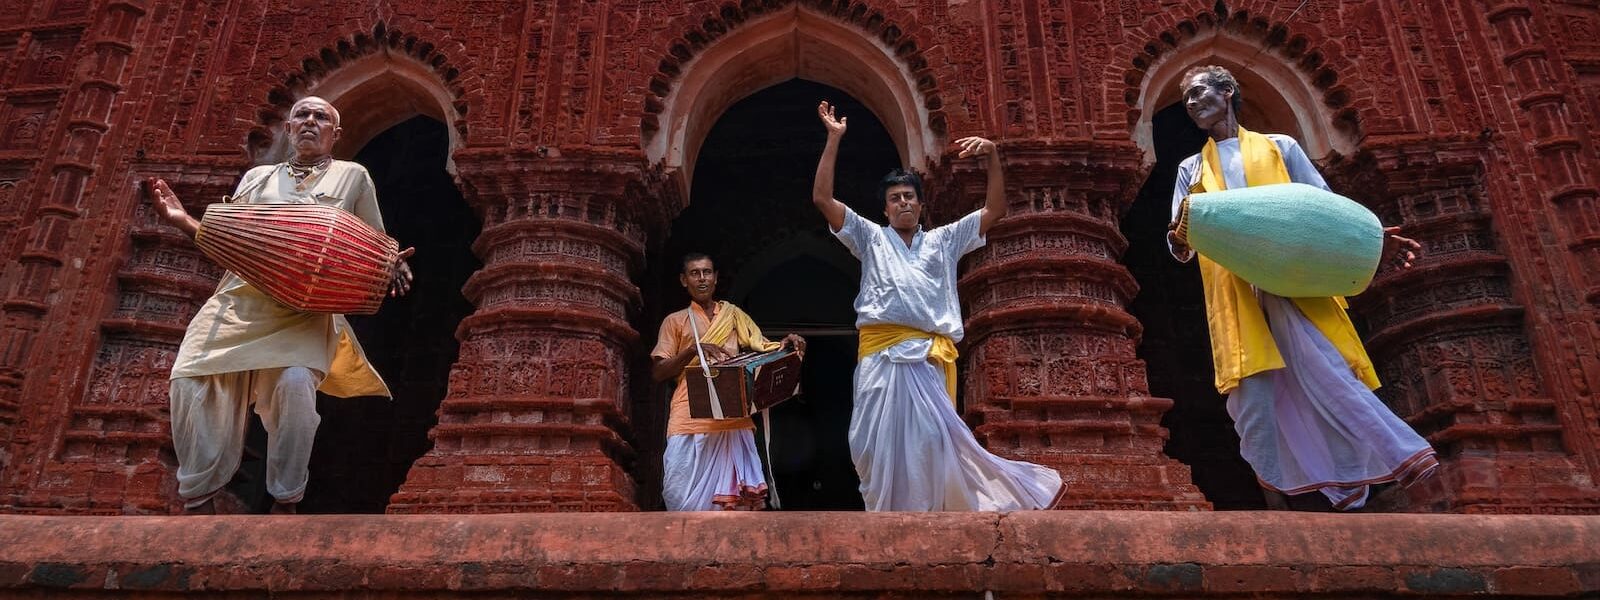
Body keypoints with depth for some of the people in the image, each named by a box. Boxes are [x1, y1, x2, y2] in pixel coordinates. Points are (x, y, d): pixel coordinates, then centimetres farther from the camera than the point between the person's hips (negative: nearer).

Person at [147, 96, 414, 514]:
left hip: (306, 310, -3)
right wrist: (183, 221, 10)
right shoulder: (256, 177, 26)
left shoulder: (352, 176, 16)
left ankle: (284, 503, -13)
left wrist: (391, 268, -9)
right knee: (190, 379, -17)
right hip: (239, 300, 4)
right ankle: (198, 499, -1)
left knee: (295, 382, -30)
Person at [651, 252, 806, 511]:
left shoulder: (733, 314, 20)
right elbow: (658, 371, 6)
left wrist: (785, 344, -10)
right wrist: (693, 350, -8)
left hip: (732, 418, 1)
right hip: (690, 419, -1)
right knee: (684, 495, -8)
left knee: (735, 494, -8)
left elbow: (763, 347, 11)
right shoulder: (675, 321, 14)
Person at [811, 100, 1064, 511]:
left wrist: (992, 156, 6)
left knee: (927, 439, -14)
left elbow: (995, 210, 17)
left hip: (926, 357, 0)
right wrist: (834, 140, 8)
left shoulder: (943, 240, 23)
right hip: (879, 355, 1)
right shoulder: (871, 238, 20)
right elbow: (822, 199, 12)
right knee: (876, 444, -1)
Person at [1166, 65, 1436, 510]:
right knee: (1254, 402, -5)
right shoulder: (1191, 169, 23)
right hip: (1235, 297, 2)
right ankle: (1275, 499, 3)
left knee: (1328, 378, -17)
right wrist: (1178, 241, -12)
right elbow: (1181, 247, 14)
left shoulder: (1279, 147, 19)